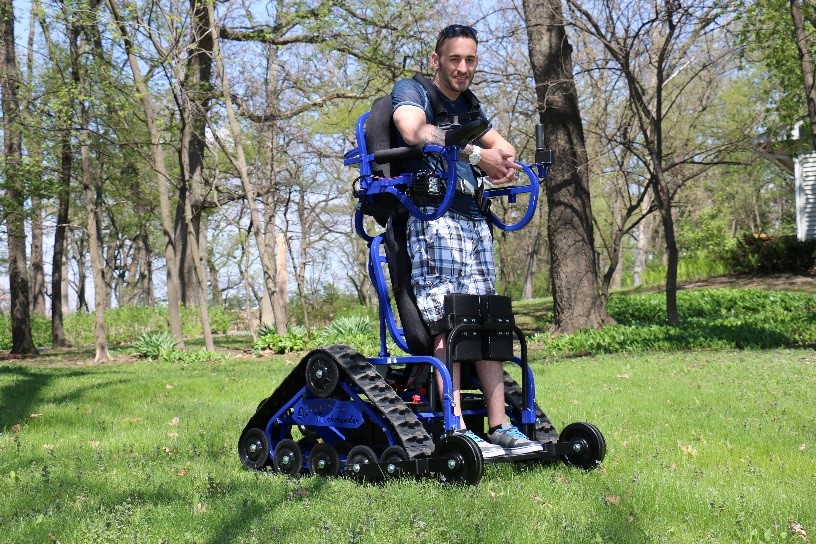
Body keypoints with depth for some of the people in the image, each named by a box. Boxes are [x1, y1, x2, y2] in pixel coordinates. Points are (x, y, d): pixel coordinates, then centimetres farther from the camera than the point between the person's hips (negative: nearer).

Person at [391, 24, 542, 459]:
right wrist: (475, 153, -21)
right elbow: (413, 132, -17)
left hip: (474, 218, 8)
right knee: (445, 322, -14)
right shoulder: (412, 90, 3)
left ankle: (499, 426, 2)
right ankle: (456, 431, -17)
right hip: (432, 214, -7)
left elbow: (498, 144, 28)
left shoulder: (468, 105, 25)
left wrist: (504, 159, 3)